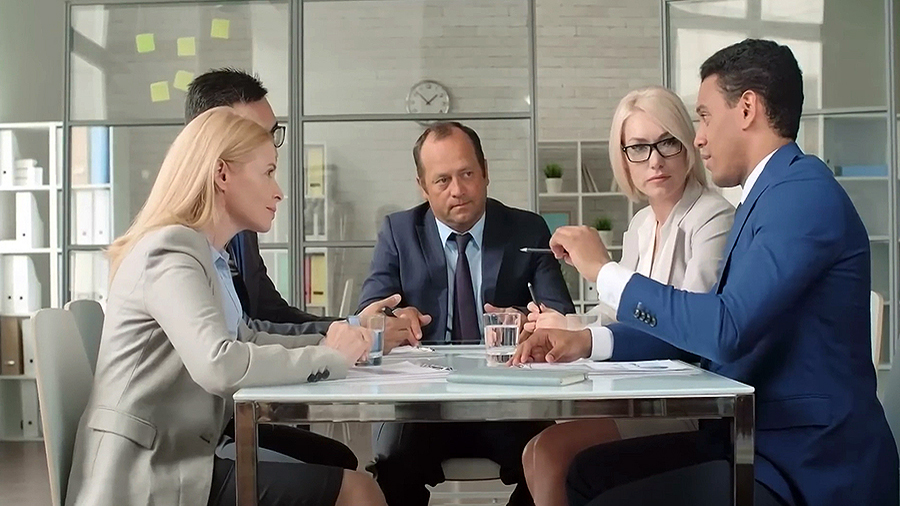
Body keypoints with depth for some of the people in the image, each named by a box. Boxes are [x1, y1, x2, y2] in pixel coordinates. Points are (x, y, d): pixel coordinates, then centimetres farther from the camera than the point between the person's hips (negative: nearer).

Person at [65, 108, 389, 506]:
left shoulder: (204, 253, 15)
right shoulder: (173, 249, -16)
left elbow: (244, 342, 14)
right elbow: (219, 365, -30)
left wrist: (336, 342, -2)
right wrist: (330, 358, -18)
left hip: (171, 462, 9)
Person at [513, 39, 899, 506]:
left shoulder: (804, 191, -17)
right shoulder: (770, 193, 13)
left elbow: (726, 330, -27)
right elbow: (703, 323, 15)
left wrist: (604, 271, -16)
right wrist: (588, 342, 3)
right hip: (759, 442, 9)